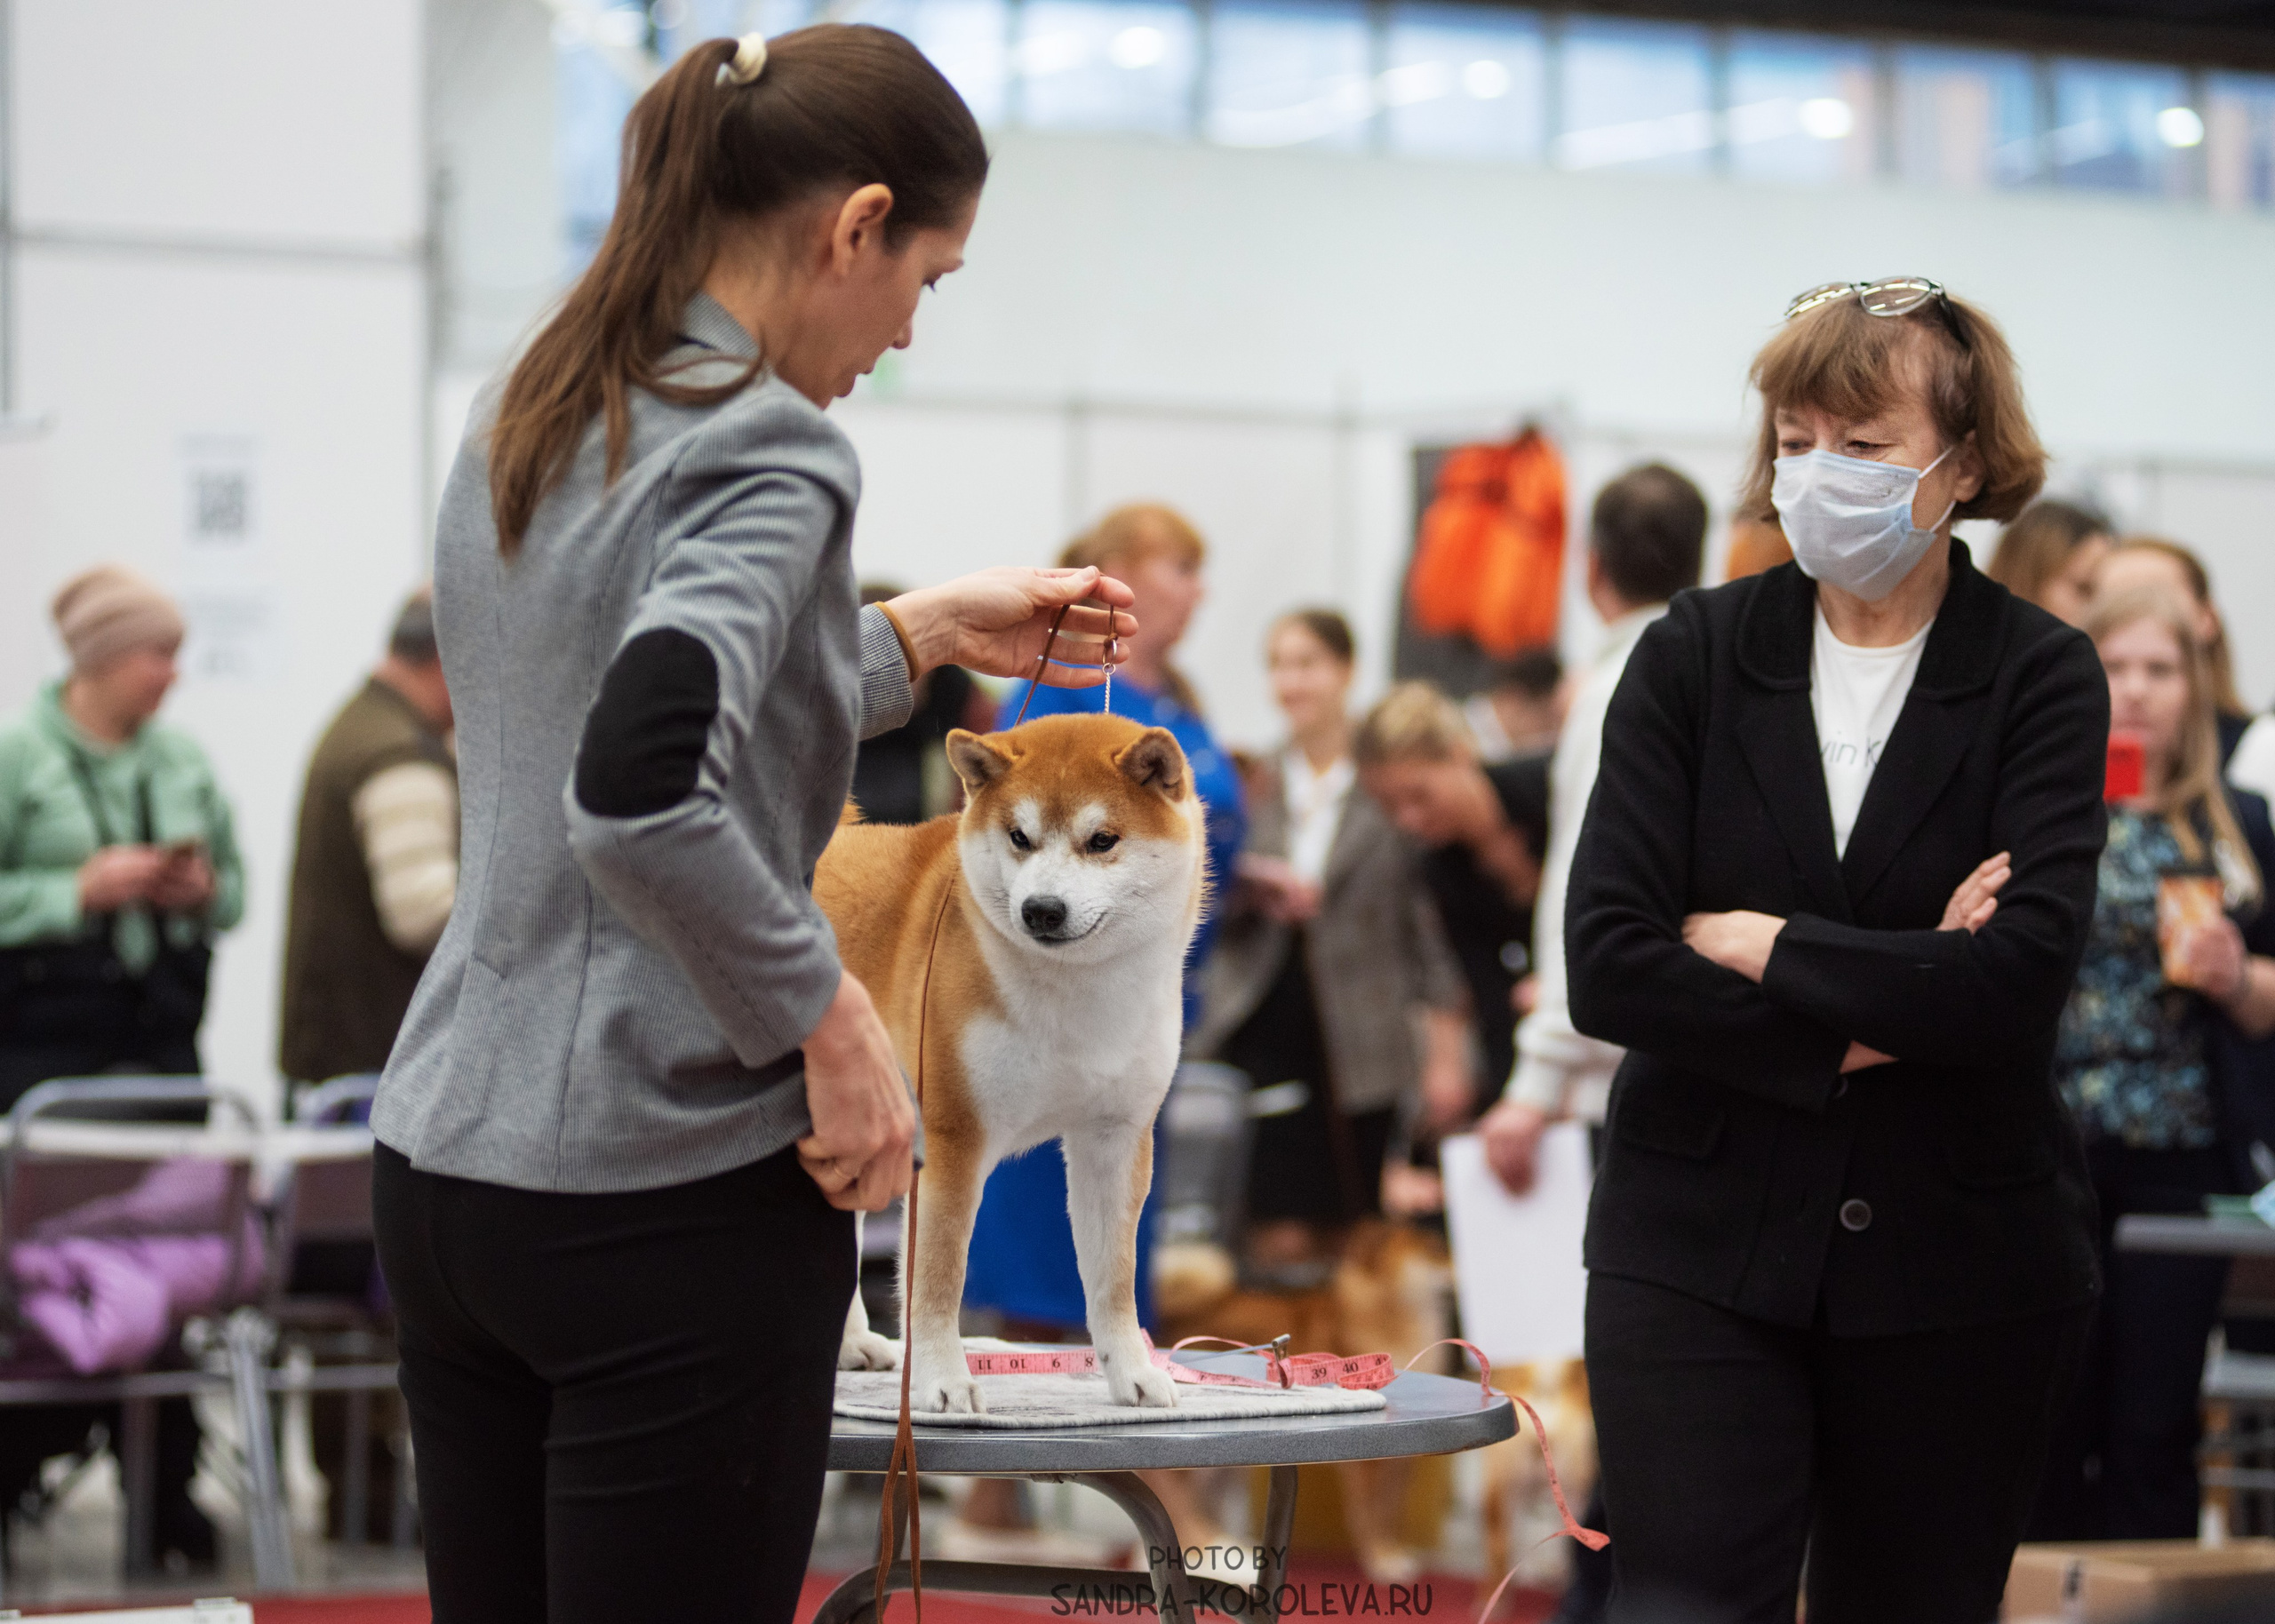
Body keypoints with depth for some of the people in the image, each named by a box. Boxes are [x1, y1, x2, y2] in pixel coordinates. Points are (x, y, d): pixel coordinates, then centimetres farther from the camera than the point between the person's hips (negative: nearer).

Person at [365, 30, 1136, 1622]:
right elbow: (639, 794, -29)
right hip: (672, 1202, -8)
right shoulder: (771, 451, -15)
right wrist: (830, 1015, -17)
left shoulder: (522, 419, 11)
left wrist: (921, 635, 24)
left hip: (446, 1165, 8)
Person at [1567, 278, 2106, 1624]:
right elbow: (1606, 965, -8)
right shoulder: (1694, 655, 2)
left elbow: (2026, 977, -16)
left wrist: (1765, 945, -12)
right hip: (1701, 1245, 0)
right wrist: (1859, 1034, -13)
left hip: (1960, 1260, 0)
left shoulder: (2041, 678, -1)